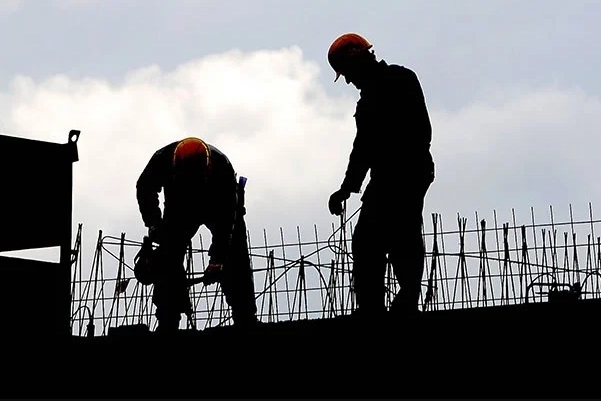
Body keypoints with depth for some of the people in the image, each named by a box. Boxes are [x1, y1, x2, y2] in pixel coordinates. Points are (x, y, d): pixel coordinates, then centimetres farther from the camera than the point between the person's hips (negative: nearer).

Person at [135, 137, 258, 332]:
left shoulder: (222, 167, -40)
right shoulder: (161, 160, -35)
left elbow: (226, 219, -35)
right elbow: (144, 189, -11)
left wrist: (217, 260, -39)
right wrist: (153, 223, -22)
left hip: (221, 205, -2)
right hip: (180, 207, 2)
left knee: (236, 262, -12)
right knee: (168, 257, -11)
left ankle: (246, 320, -10)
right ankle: (167, 323, -11)